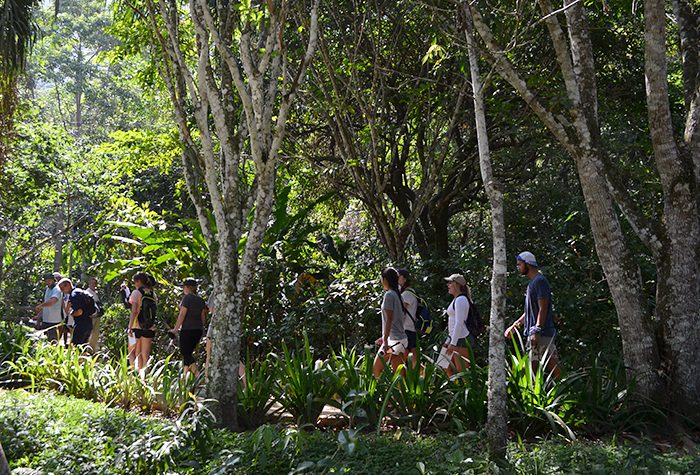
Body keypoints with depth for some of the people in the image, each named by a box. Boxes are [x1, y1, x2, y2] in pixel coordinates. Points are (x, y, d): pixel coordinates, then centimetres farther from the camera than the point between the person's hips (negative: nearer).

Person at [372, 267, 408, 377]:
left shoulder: (389, 295, -12)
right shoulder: (397, 295, 14)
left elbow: (389, 320, -18)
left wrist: (385, 340, -20)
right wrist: (384, 337, 27)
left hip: (393, 340, -9)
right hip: (401, 339, 9)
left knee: (376, 370, -2)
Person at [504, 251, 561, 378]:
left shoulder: (540, 281, -11)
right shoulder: (532, 283, 19)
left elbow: (543, 309, -18)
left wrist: (536, 332, -23)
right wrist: (514, 326, 25)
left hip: (542, 334, -10)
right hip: (534, 333, 10)